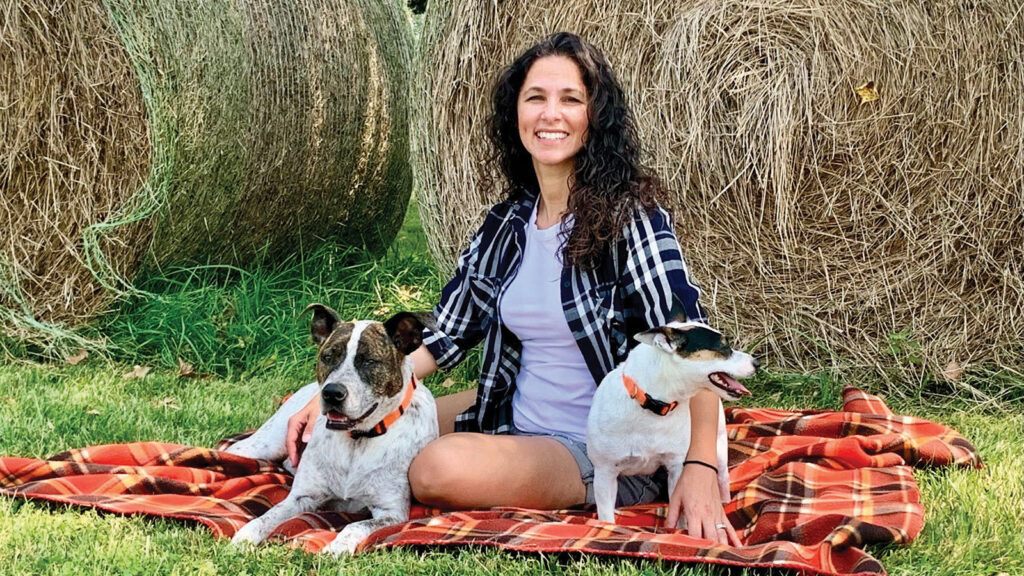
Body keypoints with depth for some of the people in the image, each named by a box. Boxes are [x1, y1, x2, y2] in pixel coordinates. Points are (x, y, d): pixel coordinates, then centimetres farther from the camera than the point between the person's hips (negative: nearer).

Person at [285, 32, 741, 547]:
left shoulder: (630, 216, -14)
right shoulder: (505, 226, 3)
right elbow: (443, 338, 4)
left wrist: (700, 469, -32)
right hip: (514, 420, 6)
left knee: (442, 468, -29)